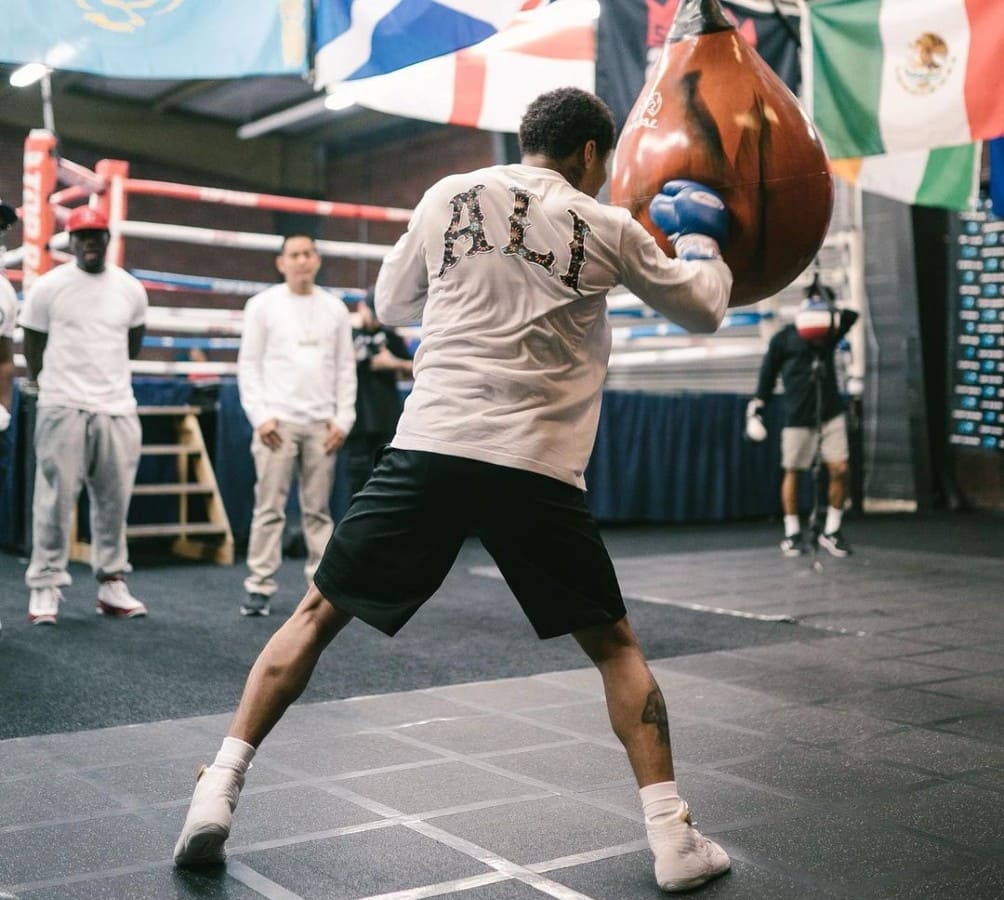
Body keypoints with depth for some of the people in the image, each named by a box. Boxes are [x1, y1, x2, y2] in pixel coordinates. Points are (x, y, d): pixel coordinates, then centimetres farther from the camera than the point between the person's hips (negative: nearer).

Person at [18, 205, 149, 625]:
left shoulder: (130, 288, 8)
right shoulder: (48, 287, -1)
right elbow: (32, 347, 7)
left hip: (118, 408, 3)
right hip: (63, 408, -3)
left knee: (114, 500, 5)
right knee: (55, 499, -3)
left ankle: (112, 584, 15)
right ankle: (45, 587, 4)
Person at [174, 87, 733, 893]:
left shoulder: (449, 197, 13)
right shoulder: (605, 228, 9)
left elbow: (391, 304, 26)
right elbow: (703, 310, 22)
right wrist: (702, 236, 41)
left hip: (430, 447, 1)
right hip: (537, 469, -1)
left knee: (319, 613, 15)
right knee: (615, 644, 16)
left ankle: (219, 791, 9)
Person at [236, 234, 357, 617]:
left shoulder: (335, 308, 11)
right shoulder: (263, 304, 4)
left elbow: (345, 368, 11)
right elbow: (249, 364, 1)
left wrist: (343, 419, 2)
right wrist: (260, 416, -8)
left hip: (322, 424, 2)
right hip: (277, 420, -2)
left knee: (318, 509, 4)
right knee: (269, 507, -4)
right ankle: (259, 586, 1)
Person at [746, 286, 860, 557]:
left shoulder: (829, 334, 5)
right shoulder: (784, 338, -4)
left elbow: (851, 316, -12)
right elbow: (768, 375, 1)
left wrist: (833, 315, -29)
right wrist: (755, 409, -3)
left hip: (831, 413, 3)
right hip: (797, 417, -2)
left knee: (840, 470, -4)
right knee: (792, 472, 4)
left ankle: (831, 531, 10)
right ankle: (792, 534, 17)